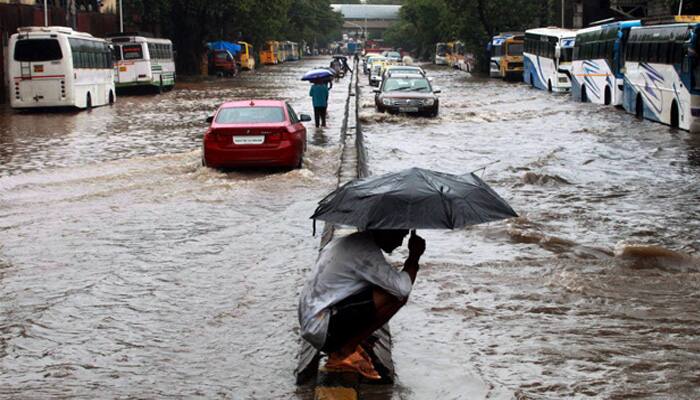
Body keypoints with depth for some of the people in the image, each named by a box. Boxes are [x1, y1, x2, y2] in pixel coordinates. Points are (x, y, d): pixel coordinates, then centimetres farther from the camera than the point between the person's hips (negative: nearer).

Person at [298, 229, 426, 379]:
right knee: (396, 296, -20)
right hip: (321, 328, -10)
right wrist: (414, 256, -10)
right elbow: (402, 288, -25)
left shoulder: (358, 241, 11)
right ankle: (343, 353, -9)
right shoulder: (366, 252, -20)